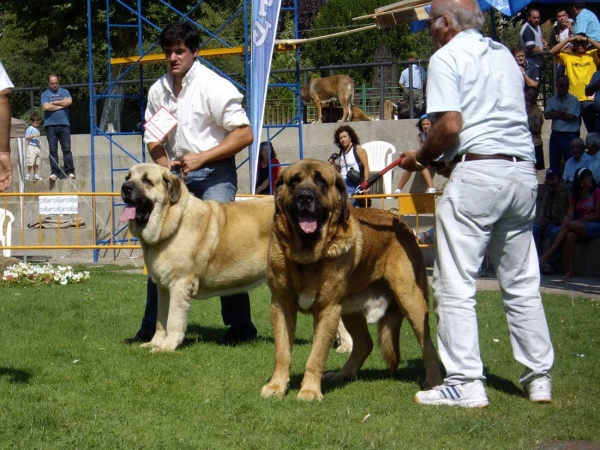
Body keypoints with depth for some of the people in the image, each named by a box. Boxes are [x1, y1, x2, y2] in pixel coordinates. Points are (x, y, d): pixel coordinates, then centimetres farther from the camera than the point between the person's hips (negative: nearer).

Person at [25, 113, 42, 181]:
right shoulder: (29, 129, -7)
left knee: (37, 162, 9)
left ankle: (36, 175, 14)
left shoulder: (37, 129, 17)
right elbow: (26, 138, -15)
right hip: (31, 146, -8)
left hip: (37, 147, 8)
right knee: (30, 162, -10)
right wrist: (33, 135, -26)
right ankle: (28, 175, -4)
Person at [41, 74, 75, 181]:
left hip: (64, 124, 1)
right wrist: (62, 105, -4)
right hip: (51, 125, -1)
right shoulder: (45, 94, 7)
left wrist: (54, 102, -4)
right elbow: (46, 107, -9)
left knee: (67, 149, -3)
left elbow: (69, 101, -5)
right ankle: (55, 173, -3)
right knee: (53, 150, -3)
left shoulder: (64, 92, 13)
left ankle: (70, 172, -5)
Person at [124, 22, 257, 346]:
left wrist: (201, 158, -19)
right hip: (175, 174, 6)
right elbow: (153, 137, 17)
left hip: (213, 174, -6)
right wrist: (164, 164, -4)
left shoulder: (213, 86, -12)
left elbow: (244, 134, -15)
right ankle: (152, 328, 11)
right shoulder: (158, 90, 6)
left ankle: (241, 327, -4)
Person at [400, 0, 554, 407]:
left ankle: (466, 384, -6)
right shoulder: (505, 55, 20)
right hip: (523, 171, 7)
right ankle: (539, 377, 13)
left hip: (477, 171, -7)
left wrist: (420, 158, 3)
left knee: (456, 285, -2)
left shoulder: (447, 57, -2)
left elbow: (450, 125, -14)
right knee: (522, 284, 13)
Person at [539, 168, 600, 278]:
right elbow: (570, 214, 6)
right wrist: (567, 219, -19)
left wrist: (578, 221, -10)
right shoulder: (574, 196, 16)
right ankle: (570, 269, -34)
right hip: (578, 227, 4)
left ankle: (547, 256, -31)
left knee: (568, 224, -30)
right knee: (570, 235, -34)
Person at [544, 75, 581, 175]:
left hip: (570, 136, -4)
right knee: (554, 165, 7)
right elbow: (546, 115, -3)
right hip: (555, 136, 4)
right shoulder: (551, 100, 11)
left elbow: (570, 117, -13)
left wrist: (555, 115, -4)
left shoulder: (573, 100, -1)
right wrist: (561, 112, -10)